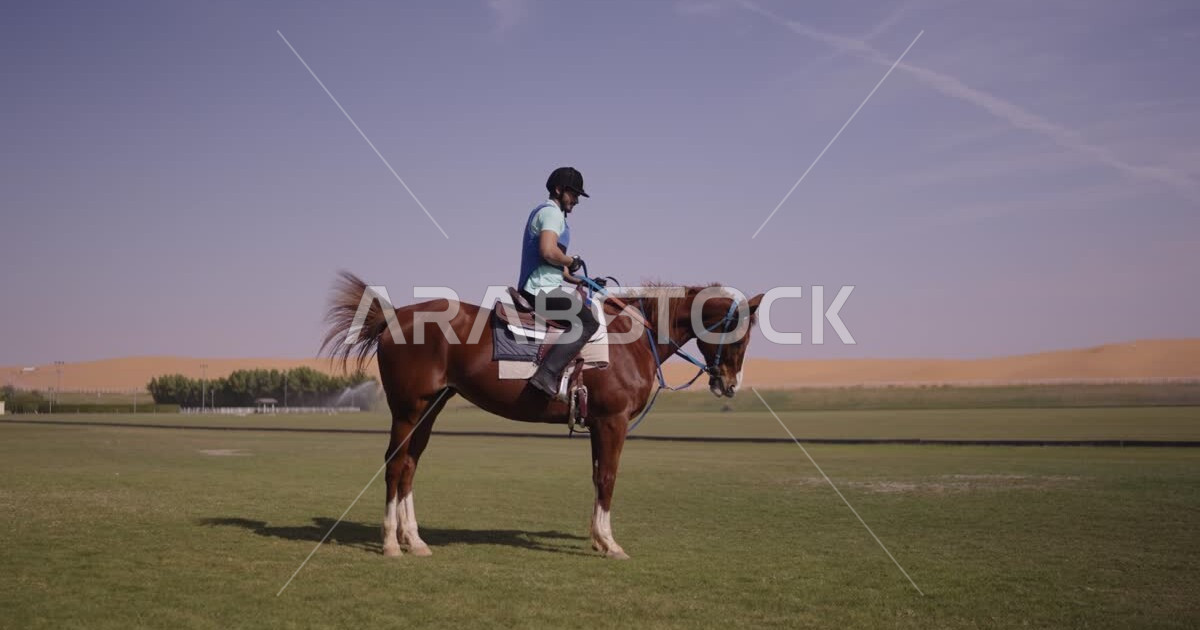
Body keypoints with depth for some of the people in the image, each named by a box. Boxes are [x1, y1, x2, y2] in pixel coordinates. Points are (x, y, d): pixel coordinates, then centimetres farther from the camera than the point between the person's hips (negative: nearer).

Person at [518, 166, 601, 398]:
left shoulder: (547, 212, 24)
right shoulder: (551, 212, -8)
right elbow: (548, 252, -27)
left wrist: (581, 281, 23)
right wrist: (572, 262, -9)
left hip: (542, 287, 11)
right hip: (543, 290, -11)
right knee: (587, 322, -19)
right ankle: (547, 374, -29)